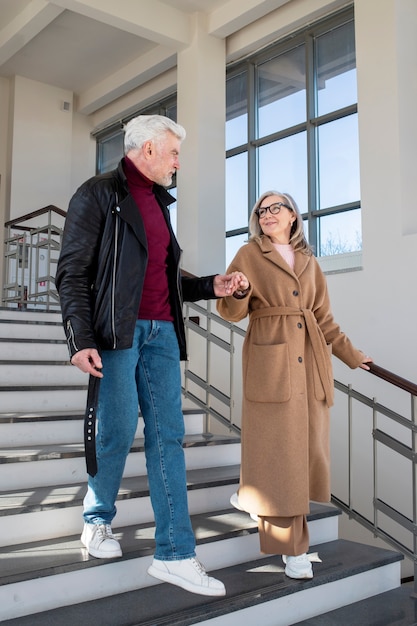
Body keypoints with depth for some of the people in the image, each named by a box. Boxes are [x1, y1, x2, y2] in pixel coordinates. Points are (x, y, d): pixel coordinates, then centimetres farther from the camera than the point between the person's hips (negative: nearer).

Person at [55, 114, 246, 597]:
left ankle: (174, 554, 8)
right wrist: (81, 340, -17)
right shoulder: (99, 194, -1)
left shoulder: (158, 202, 21)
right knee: (117, 434, -2)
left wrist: (210, 286, 10)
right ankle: (97, 521, 27)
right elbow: (72, 273, -8)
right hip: (118, 332, -7)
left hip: (161, 332, 7)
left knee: (168, 437, 2)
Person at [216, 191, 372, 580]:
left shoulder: (309, 261, 16)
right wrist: (240, 293, -22)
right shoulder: (249, 255, 4)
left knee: (307, 443, 7)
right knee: (278, 446, -5)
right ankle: (292, 547, 3)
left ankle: (255, 495, 31)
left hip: (309, 361, 5)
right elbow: (230, 312, -1)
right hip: (270, 359, -5)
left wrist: (350, 354, 19)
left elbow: (323, 317, 19)